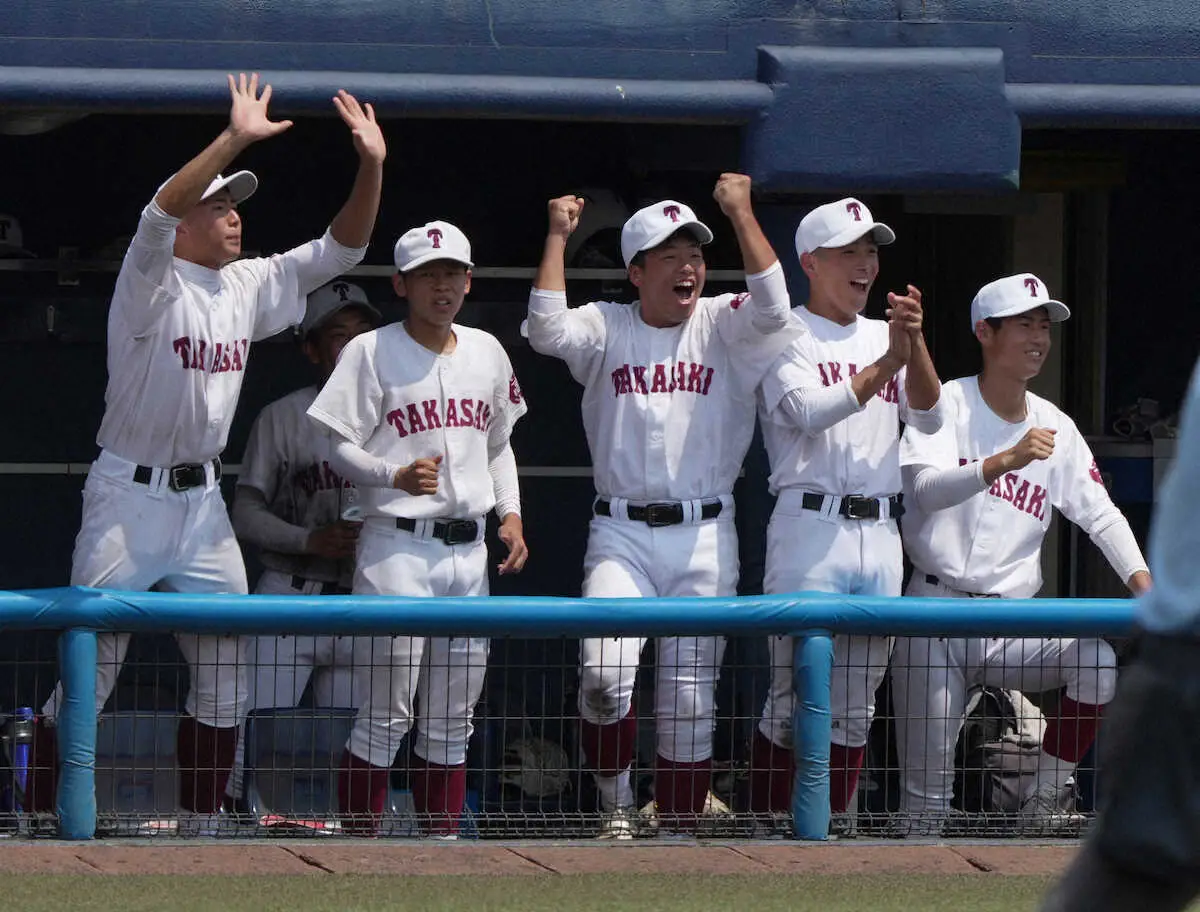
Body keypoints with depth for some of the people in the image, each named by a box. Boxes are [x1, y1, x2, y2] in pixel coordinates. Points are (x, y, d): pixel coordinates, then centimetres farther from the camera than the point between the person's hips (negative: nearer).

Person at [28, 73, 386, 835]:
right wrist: (236, 139, -39)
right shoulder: (152, 281, -10)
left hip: (203, 501, 7)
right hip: (129, 495, -7)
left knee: (226, 679, 5)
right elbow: (159, 215, -31)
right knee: (88, 677, -4)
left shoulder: (250, 285, 9)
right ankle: (47, 824, 1)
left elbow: (340, 250, 8)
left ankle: (202, 829, 14)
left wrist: (372, 165, -8)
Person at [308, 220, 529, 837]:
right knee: (386, 716, -10)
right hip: (398, 547, -6)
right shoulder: (372, 352, -3)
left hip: (469, 549, 6)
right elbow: (342, 447, -6)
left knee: (452, 719, 9)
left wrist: (511, 512, 9)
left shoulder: (486, 352, 14)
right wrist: (396, 476, -24)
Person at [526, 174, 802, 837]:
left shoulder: (723, 327, 6)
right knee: (603, 675, -20)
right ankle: (616, 804, 2)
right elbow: (547, 330, -13)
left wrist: (740, 212, -12)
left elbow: (772, 309, -14)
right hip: (621, 535, -1)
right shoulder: (607, 328, 6)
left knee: (690, 699, 3)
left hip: (704, 538, 1)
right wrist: (557, 236, -8)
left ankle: (678, 831, 13)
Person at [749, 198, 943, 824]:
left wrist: (915, 343, -14)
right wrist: (885, 365, -26)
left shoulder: (884, 337, 17)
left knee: (855, 706, 7)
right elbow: (809, 412, -17)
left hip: (880, 534, 6)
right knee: (796, 696, -7)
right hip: (811, 530, -6)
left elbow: (927, 416, 3)